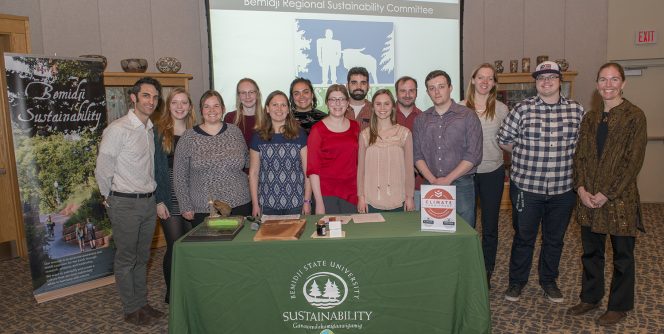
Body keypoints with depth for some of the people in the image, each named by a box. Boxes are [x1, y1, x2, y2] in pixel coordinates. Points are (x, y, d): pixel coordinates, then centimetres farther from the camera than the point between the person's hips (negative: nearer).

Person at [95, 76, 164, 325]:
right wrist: (111, 199, -1)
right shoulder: (118, 129, -14)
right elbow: (102, 170, -12)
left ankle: (142, 303, 29)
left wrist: (153, 197, 12)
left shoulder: (151, 130, 9)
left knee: (142, 257, 17)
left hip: (149, 202, 7)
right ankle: (132, 309, 20)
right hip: (125, 204, -7)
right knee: (126, 259, 7)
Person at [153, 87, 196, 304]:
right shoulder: (158, 131, -2)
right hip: (169, 199, -3)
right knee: (175, 247, 0)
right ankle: (172, 294, 18)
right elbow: (154, 168, -5)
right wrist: (159, 201, -10)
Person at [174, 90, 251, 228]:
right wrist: (185, 206, -1)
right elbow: (180, 175, 2)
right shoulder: (188, 137, 0)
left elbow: (247, 160, 18)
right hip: (202, 210, -1)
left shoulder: (235, 131, 5)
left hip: (239, 205, 2)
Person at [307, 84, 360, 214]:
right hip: (326, 194, -3)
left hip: (350, 193, 4)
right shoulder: (318, 129, -4)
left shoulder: (355, 127, 9)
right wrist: (319, 202, -11)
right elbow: (312, 168, -7)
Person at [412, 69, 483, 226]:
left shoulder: (468, 116, 0)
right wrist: (432, 180, -9)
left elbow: (473, 155, -7)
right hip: (430, 186, 3)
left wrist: (447, 179, -12)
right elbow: (417, 155, 6)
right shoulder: (421, 120, 10)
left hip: (461, 185, -2)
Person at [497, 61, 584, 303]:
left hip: (563, 188, 2)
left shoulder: (577, 110, 2)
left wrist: (564, 157, 2)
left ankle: (549, 281, 35)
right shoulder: (522, 109, -5)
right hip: (526, 186, -2)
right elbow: (504, 140, 0)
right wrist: (526, 156, 2)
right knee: (523, 236, 11)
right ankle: (517, 281, 28)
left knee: (555, 238, 16)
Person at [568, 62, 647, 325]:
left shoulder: (634, 116, -8)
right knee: (591, 251, 16)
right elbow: (580, 154, 6)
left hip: (620, 198, -5)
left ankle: (619, 306, 26)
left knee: (622, 254, 10)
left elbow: (634, 160, -13)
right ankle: (590, 297, 32)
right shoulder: (591, 117, 8)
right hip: (589, 197, 5)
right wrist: (581, 188, -7)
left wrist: (607, 194, -16)